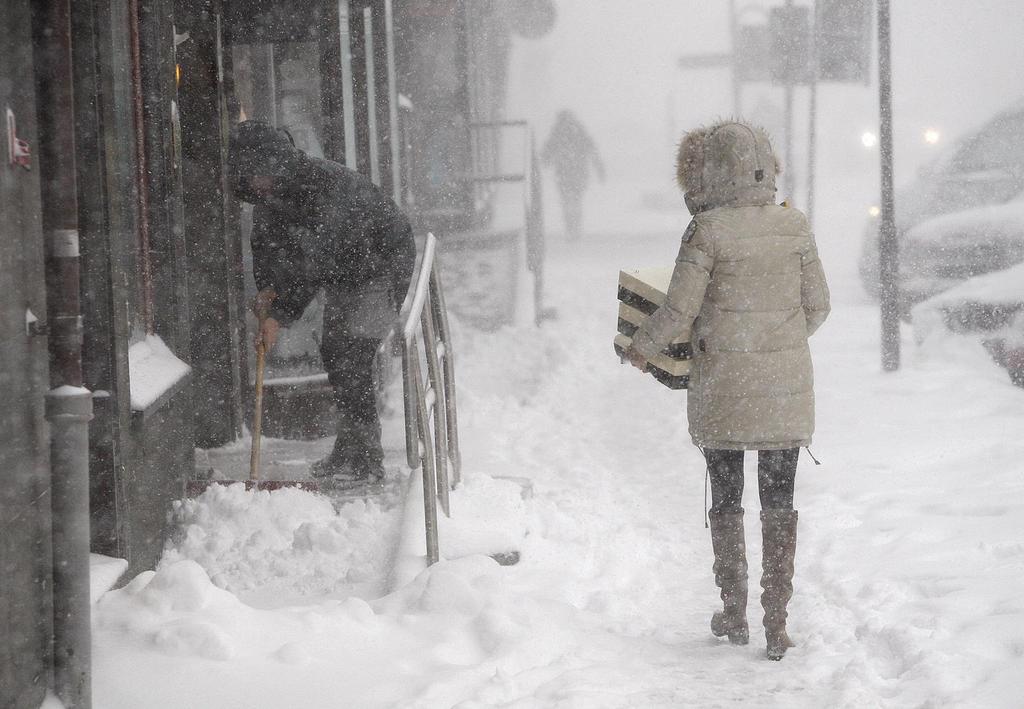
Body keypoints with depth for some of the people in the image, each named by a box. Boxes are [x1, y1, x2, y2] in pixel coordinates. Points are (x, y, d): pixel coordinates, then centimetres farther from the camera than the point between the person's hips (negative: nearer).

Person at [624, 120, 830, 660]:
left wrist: (641, 347, 9)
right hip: (787, 391, 3)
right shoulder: (795, 227, 0)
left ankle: (734, 612, 18)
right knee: (779, 503, 8)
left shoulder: (707, 232, -12)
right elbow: (817, 306, 5)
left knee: (726, 500, 12)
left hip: (723, 386, -3)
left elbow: (679, 311, -10)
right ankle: (776, 621, 6)